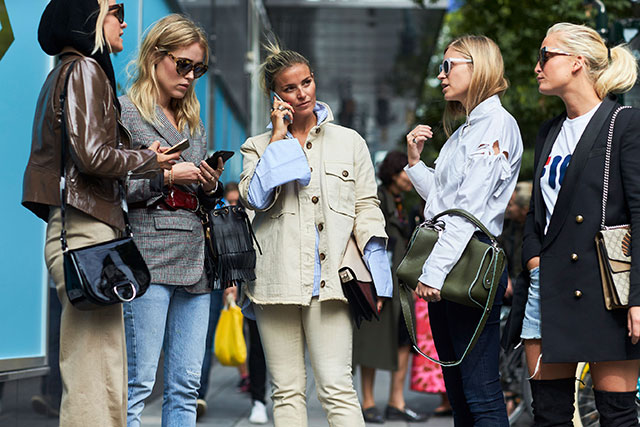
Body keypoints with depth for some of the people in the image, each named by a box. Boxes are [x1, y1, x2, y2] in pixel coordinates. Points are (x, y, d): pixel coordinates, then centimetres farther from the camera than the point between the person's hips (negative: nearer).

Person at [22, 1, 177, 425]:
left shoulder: (67, 71, 23)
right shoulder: (85, 70, -6)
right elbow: (92, 156, -16)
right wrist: (148, 160, 0)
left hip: (77, 231, 10)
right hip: (86, 232, -10)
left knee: (90, 375, 9)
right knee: (96, 378, -11)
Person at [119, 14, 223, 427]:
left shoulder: (195, 122, 22)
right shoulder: (126, 112, 1)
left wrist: (212, 186, 5)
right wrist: (164, 176, -12)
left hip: (196, 261, 7)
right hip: (148, 257, -7)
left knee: (186, 386, 4)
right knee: (138, 381, -9)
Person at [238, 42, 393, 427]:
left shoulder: (349, 142, 13)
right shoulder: (260, 146, 12)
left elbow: (367, 207, 10)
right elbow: (254, 196, -7)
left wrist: (375, 278, -1)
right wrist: (279, 138, -3)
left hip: (330, 279, -1)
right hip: (277, 279, 1)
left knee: (337, 388, -10)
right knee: (287, 391, 4)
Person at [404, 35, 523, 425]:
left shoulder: (497, 123, -8)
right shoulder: (461, 132, 21)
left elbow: (470, 208, -16)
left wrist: (435, 270, -21)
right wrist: (415, 161, 12)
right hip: (443, 269, 10)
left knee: (481, 395, -10)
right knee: (458, 393, 11)